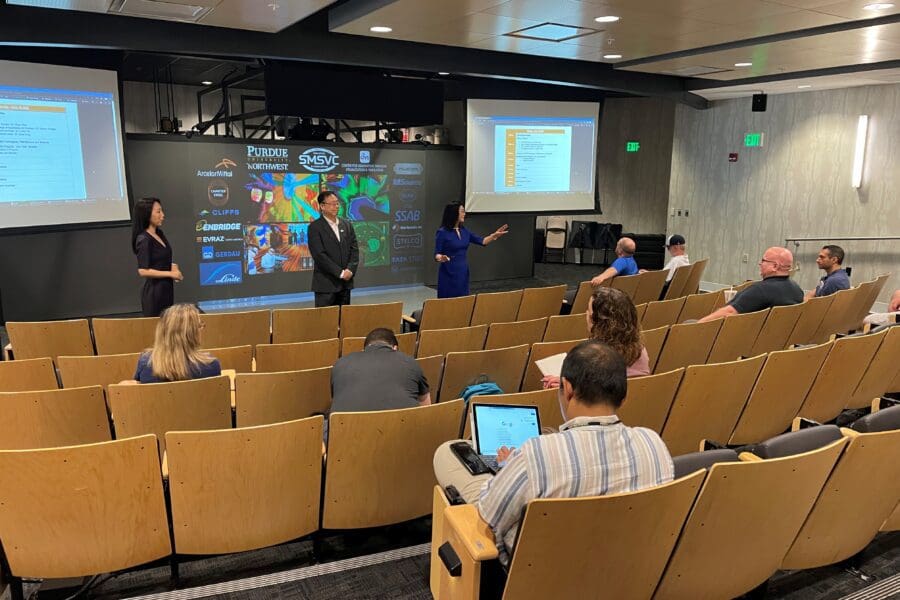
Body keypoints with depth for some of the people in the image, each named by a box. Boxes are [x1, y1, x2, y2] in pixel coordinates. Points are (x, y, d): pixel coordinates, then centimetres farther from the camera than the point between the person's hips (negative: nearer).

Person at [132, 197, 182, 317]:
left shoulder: (160, 234, 8)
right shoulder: (143, 240, -16)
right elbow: (143, 271, -21)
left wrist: (172, 266, 3)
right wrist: (170, 274, -16)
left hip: (166, 289, 8)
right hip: (154, 292, -8)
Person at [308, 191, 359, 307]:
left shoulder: (347, 225, 12)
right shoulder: (315, 227, -5)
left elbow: (354, 250, 9)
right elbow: (319, 255, -12)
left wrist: (350, 270, -7)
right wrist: (340, 272, -14)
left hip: (345, 282, 5)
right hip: (325, 284, -5)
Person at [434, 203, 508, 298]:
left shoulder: (464, 231, 8)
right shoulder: (442, 232, -11)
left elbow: (482, 241, 13)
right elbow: (437, 254, -11)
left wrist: (495, 235, 2)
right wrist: (441, 258, -33)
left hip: (463, 272, 7)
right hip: (449, 273, -6)